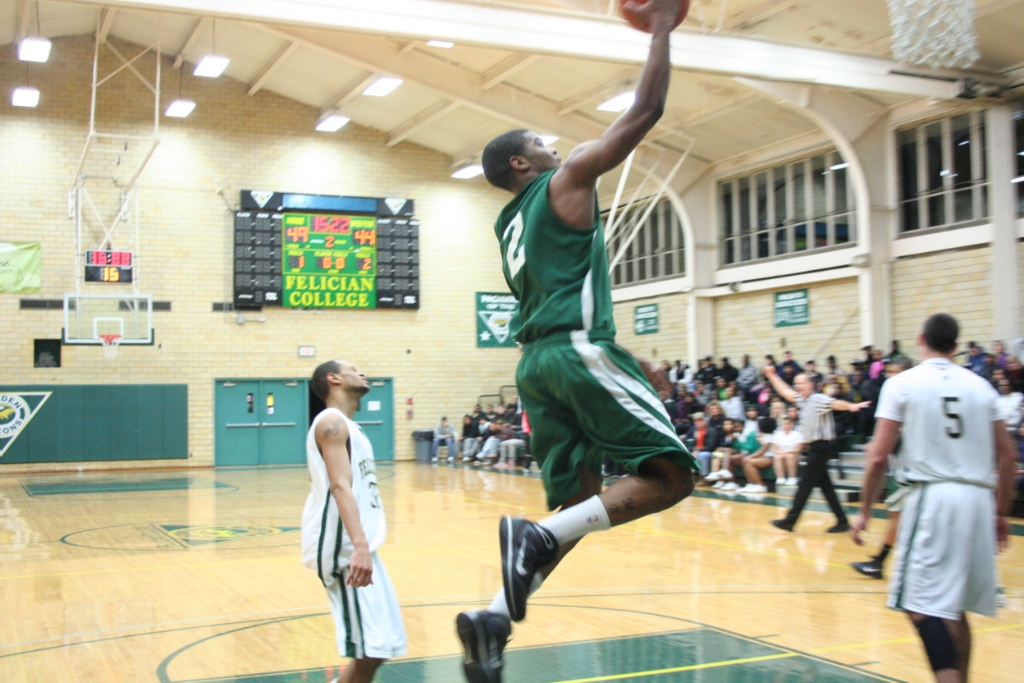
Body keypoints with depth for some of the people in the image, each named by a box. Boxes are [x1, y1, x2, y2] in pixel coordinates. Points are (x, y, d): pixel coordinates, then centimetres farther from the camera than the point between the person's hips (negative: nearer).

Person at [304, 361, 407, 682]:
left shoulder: (346, 425, 20)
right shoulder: (332, 421, -10)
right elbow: (340, 485, -24)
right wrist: (359, 545, -36)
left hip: (358, 546, 10)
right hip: (344, 549, -10)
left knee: (379, 647, 12)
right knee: (368, 652, -10)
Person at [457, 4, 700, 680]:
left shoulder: (511, 223, 26)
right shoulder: (565, 181, 3)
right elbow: (646, 111, 1)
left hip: (538, 361, 9)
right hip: (580, 349, -9)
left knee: (582, 503, 9)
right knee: (671, 474, -8)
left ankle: (494, 617, -4)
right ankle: (538, 536, -24)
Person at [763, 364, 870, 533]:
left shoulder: (819, 399, -14)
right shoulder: (802, 400, 11)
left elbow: (835, 403, -32)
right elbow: (785, 391, 25)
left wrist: (851, 406, -50)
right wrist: (772, 376, 30)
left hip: (822, 446, -9)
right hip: (814, 447, 9)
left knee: (806, 484, -3)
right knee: (825, 485, 10)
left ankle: (790, 520, 1)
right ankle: (842, 522, 14)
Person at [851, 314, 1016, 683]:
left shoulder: (902, 384, -1)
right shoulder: (980, 386, 12)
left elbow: (878, 456, -5)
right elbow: (1006, 454, 13)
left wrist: (864, 511, 3)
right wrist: (1001, 513, 21)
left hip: (932, 497, -5)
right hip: (979, 499, 6)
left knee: (922, 605, -5)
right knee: (953, 606, 16)